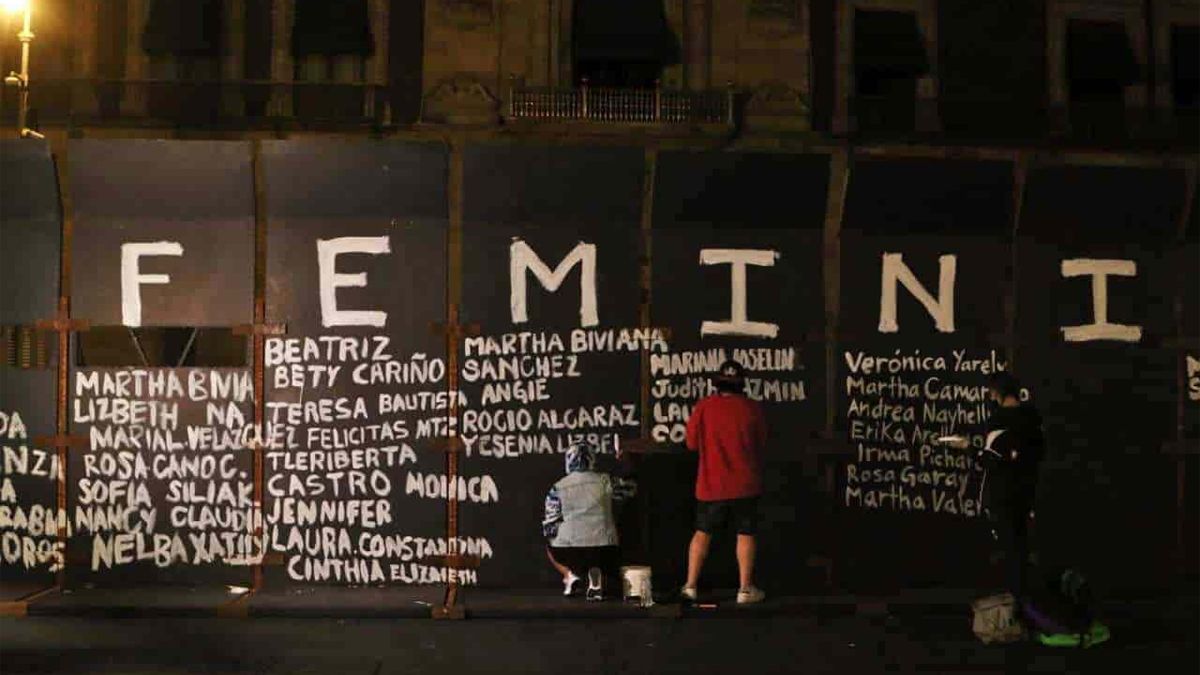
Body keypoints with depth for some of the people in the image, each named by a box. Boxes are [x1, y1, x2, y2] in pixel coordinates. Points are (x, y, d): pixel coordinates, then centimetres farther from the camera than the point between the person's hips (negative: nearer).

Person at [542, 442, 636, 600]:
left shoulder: (558, 488, 0)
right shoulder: (605, 481, 1)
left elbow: (549, 525, 2)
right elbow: (630, 488, 18)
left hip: (569, 548, -1)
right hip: (603, 545, 1)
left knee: (550, 546, 32)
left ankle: (570, 574, 8)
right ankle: (596, 577, 9)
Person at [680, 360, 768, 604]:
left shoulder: (703, 407, -7)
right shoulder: (752, 408, -4)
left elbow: (692, 443, 1)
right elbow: (762, 444, 7)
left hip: (711, 484, 1)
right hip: (745, 483, 0)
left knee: (703, 532, 11)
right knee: (745, 534, 7)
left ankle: (690, 586, 11)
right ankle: (745, 589, 7)